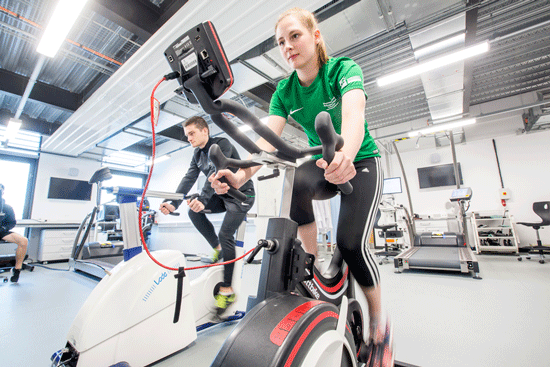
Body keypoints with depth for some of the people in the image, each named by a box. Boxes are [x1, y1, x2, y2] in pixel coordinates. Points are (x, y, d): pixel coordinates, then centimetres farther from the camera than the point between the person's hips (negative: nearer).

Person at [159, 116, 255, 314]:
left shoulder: (222, 144, -17)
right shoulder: (197, 154, 7)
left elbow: (216, 173, -32)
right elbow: (188, 179, -1)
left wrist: (202, 199, -42)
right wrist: (173, 203, -13)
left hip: (241, 194, -8)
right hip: (222, 196, 8)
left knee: (225, 235, -17)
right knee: (194, 211, -6)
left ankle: (227, 290, -4)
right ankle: (217, 248, 11)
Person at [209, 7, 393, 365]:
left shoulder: (343, 68, -14)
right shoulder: (285, 91, -3)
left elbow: (353, 114, -36)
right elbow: (268, 138, -18)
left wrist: (345, 154, -58)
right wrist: (241, 175, -36)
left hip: (362, 161, -2)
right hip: (323, 164, 3)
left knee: (351, 241, -24)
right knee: (294, 183, -34)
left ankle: (380, 323, 5)